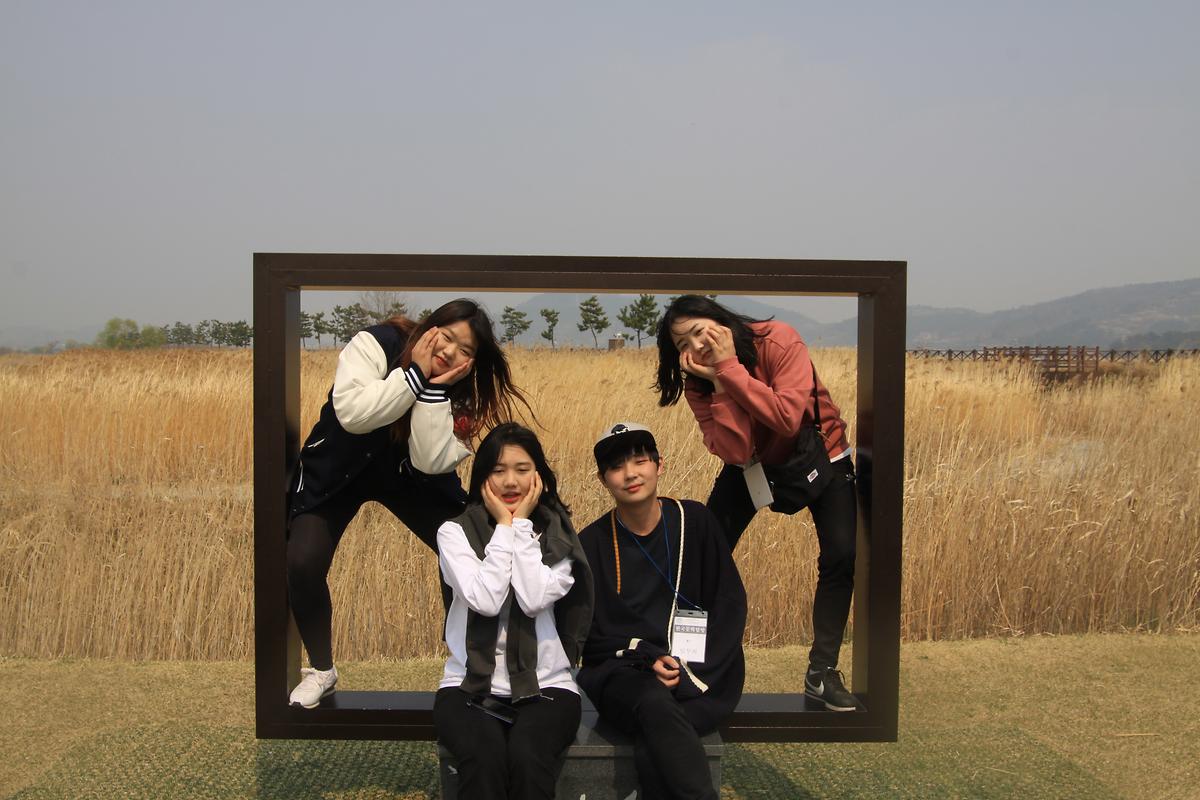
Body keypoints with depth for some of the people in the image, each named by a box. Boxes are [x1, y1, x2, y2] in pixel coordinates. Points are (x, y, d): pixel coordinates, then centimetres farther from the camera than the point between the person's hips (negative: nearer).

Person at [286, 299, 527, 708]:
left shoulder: (459, 389, -14)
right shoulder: (377, 343, -24)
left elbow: (430, 462, -27)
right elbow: (352, 414, -38)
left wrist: (435, 388, -33)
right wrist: (415, 374, -37)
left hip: (408, 473, 3)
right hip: (338, 469, -3)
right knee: (302, 563, -21)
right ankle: (321, 670, 4)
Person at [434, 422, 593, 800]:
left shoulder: (558, 538, 7)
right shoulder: (455, 532, 3)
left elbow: (534, 599, -13)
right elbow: (485, 600, -13)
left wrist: (522, 524, -7)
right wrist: (505, 527, -7)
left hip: (545, 686, 1)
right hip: (470, 686, 0)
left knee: (527, 756, -31)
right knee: (484, 757, -32)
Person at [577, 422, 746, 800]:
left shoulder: (694, 521, 4)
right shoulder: (592, 542, 3)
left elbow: (731, 602, 3)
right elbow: (589, 633, 3)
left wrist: (700, 670, -11)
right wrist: (649, 658, -13)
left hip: (701, 674, 0)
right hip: (623, 672, 0)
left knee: (651, 749, -33)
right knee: (656, 706, -36)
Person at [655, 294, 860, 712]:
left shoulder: (779, 341, -28)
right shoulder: (698, 379, -17)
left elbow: (788, 420, -39)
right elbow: (734, 451, -26)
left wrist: (729, 368, -38)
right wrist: (718, 383, -35)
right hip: (753, 463, 3)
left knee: (841, 556, -17)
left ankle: (821, 672, -2)